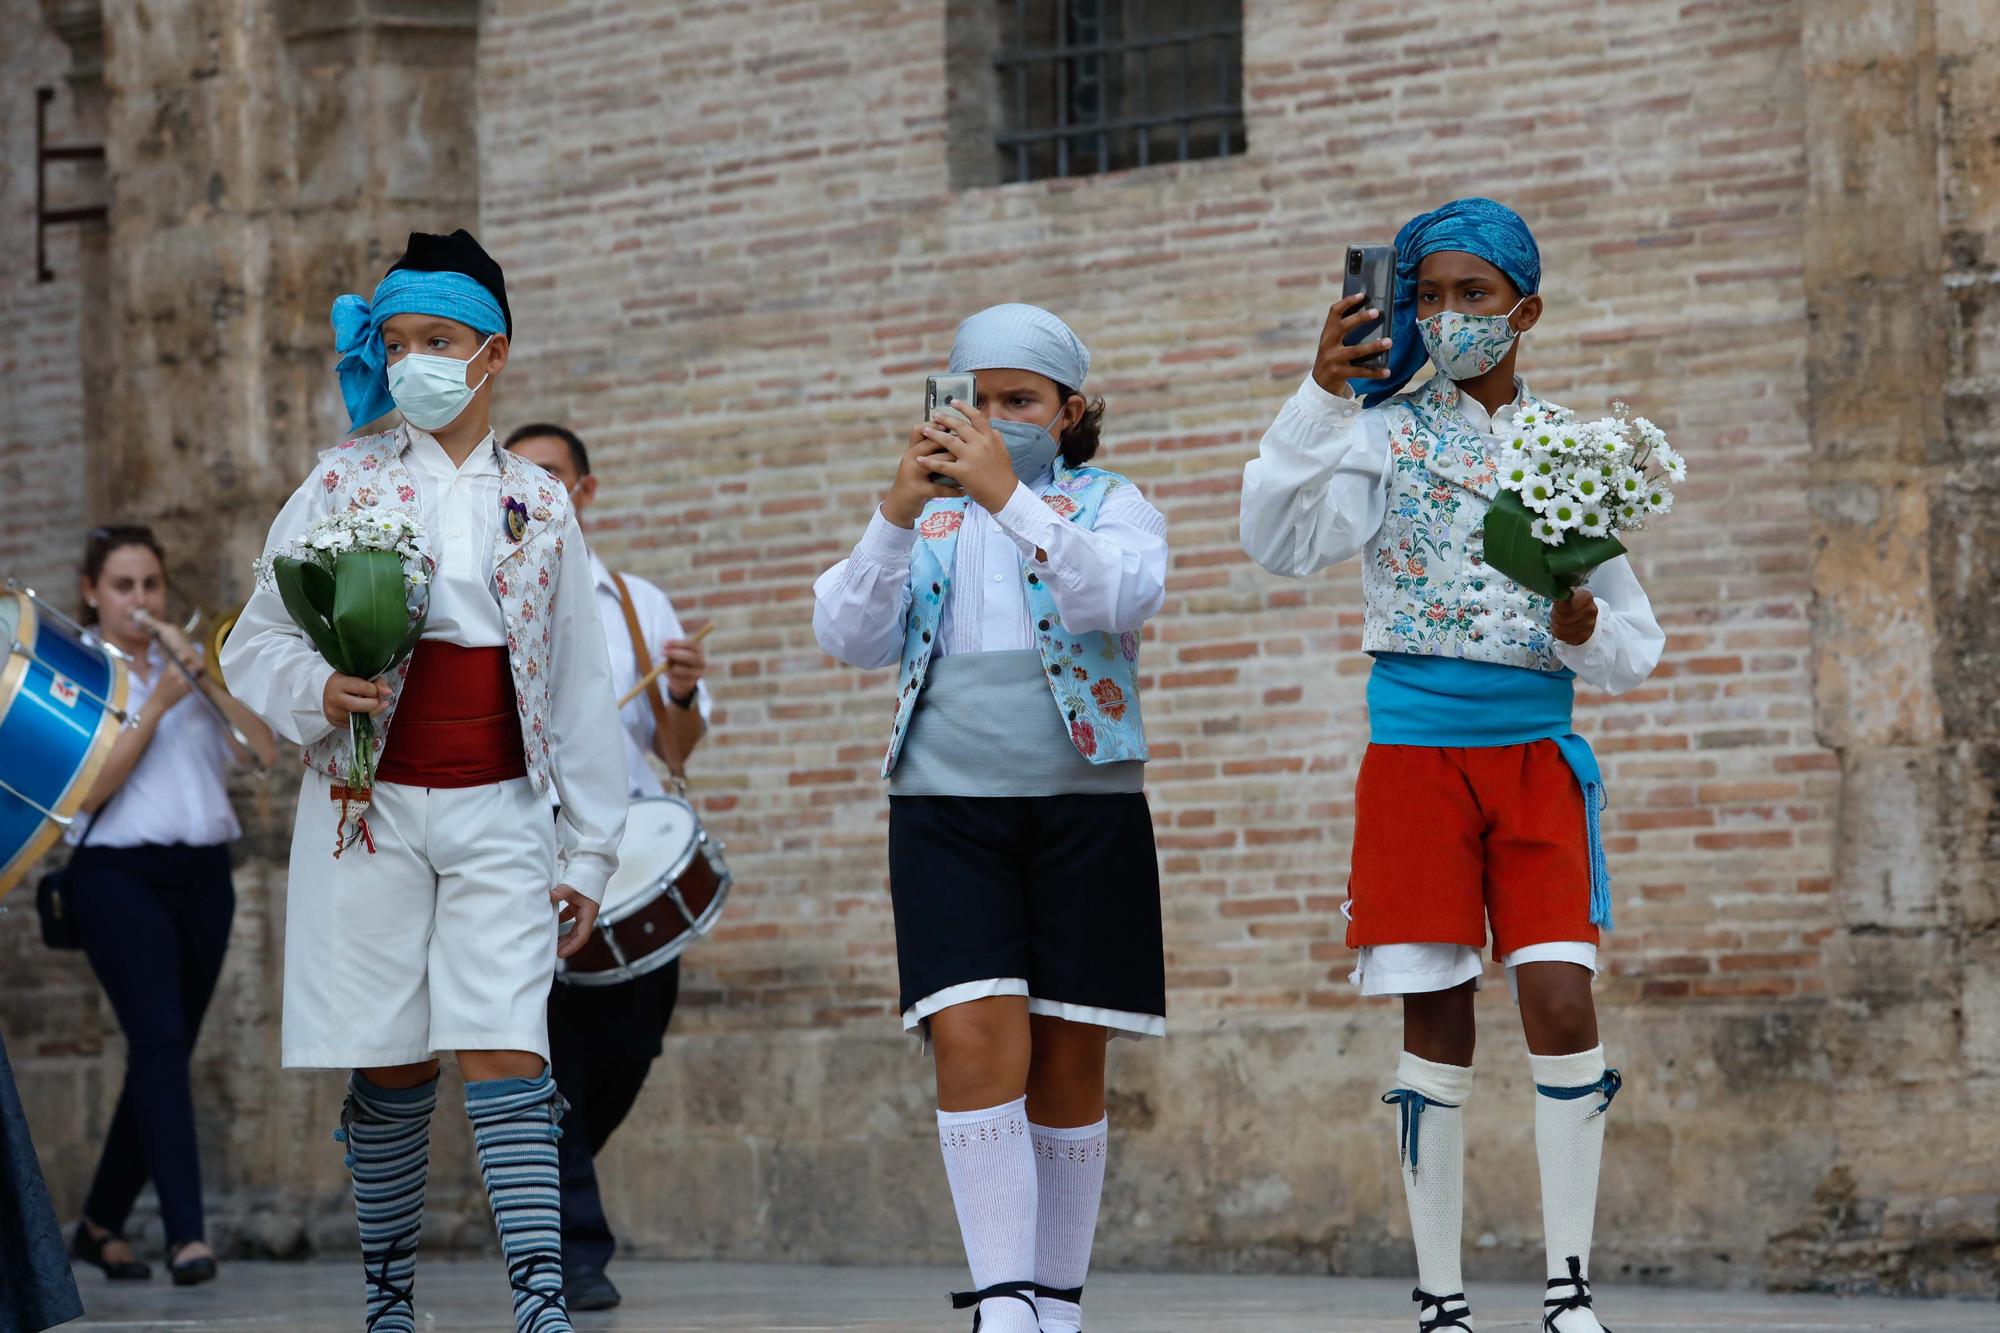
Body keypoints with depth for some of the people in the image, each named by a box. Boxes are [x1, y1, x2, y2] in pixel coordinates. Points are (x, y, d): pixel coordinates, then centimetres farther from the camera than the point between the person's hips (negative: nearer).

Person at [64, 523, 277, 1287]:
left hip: (202, 873, 5)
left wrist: (204, 677, -8)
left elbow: (263, 753, 2)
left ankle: (102, 1224, 20)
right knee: (160, 1039, -18)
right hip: (122, 875, -5)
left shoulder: (189, 668, 15)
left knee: (165, 1050, 7)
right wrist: (156, 707, -14)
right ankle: (186, 1233, -25)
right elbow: (87, 791, -9)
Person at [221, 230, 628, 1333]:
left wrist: (588, 847, 10)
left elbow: (579, 688, 13)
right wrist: (317, 693, -17)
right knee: (391, 1068, 1)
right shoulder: (342, 484, 5)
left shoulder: (539, 506, 10)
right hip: (371, 807, 0)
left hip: (499, 814, 0)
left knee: (506, 1052, -12)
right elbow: (254, 643, 5)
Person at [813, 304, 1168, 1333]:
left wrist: (1008, 497, -21)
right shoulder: (926, 521, 15)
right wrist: (897, 514, -13)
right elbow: (848, 635, 2)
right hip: (947, 808, 1)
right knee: (975, 1043, -15)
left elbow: (1120, 598, -13)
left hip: (1085, 803, 0)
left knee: (1066, 1061, 2)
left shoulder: (1108, 505, 9)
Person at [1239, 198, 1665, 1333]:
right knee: (1438, 1027, -1)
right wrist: (1321, 400, -23)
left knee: (1562, 1004, -12)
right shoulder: (1389, 434, 3)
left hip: (1538, 751, 1)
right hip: (1416, 752, -1)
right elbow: (1283, 543, -14)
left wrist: (1587, 632, -11)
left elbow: (1636, 647, 12)